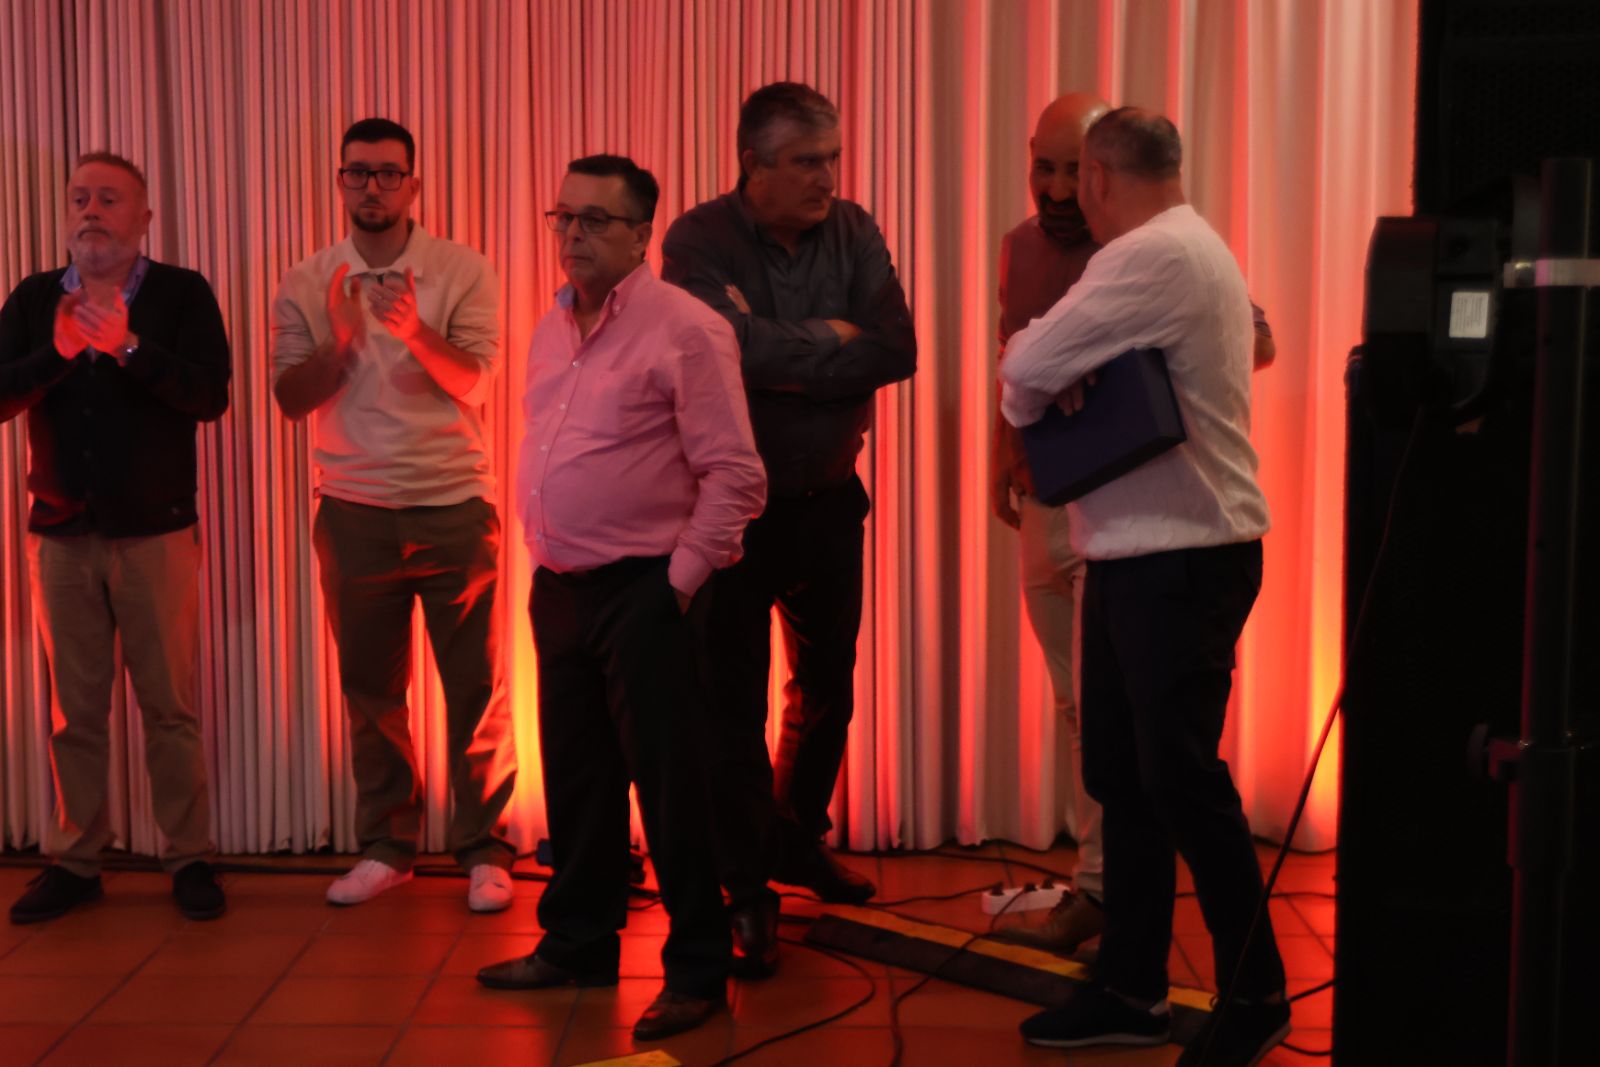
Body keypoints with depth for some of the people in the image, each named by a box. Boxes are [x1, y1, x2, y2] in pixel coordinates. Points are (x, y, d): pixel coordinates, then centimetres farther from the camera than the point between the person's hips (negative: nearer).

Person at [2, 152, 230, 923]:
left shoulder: (183, 294, 0)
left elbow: (211, 396, -13)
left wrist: (125, 346, -23)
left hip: (156, 533, -2)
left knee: (171, 706, 2)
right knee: (74, 710, 9)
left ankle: (188, 858, 12)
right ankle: (73, 861, 19)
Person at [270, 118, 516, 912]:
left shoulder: (462, 271, -1)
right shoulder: (306, 285, 5)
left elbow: (471, 380, -12)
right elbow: (290, 398, -3)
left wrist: (414, 329, -29)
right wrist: (340, 336, -19)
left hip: (454, 504, -2)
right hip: (355, 512, 2)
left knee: (475, 686, 2)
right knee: (371, 689, 10)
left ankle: (483, 848, 13)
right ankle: (386, 846, 23)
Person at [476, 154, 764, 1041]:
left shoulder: (684, 330, -11)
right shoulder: (552, 328, 13)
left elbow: (735, 475, -14)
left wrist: (681, 580, -14)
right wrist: (544, 561, 14)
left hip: (640, 592, -7)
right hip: (558, 589, 7)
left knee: (667, 786, -1)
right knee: (575, 778, 16)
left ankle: (697, 971, 12)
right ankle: (576, 944, 31)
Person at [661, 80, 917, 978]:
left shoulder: (853, 233, 0)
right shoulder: (699, 243, -12)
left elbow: (897, 351, -12)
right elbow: (743, 348, -27)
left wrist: (785, 356, -19)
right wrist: (832, 341, -14)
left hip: (828, 498, 5)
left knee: (828, 686, 17)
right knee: (735, 702, 1)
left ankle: (798, 841, 38)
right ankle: (748, 894, 12)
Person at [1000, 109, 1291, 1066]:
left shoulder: (1154, 256, -15)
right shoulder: (1188, 250, 18)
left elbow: (1029, 365, -19)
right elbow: (1053, 363, 16)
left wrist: (1029, 401, 3)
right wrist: (1056, 384, -6)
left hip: (1184, 559, -10)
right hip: (1133, 555, 10)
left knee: (1180, 777, -2)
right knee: (1120, 774, 12)